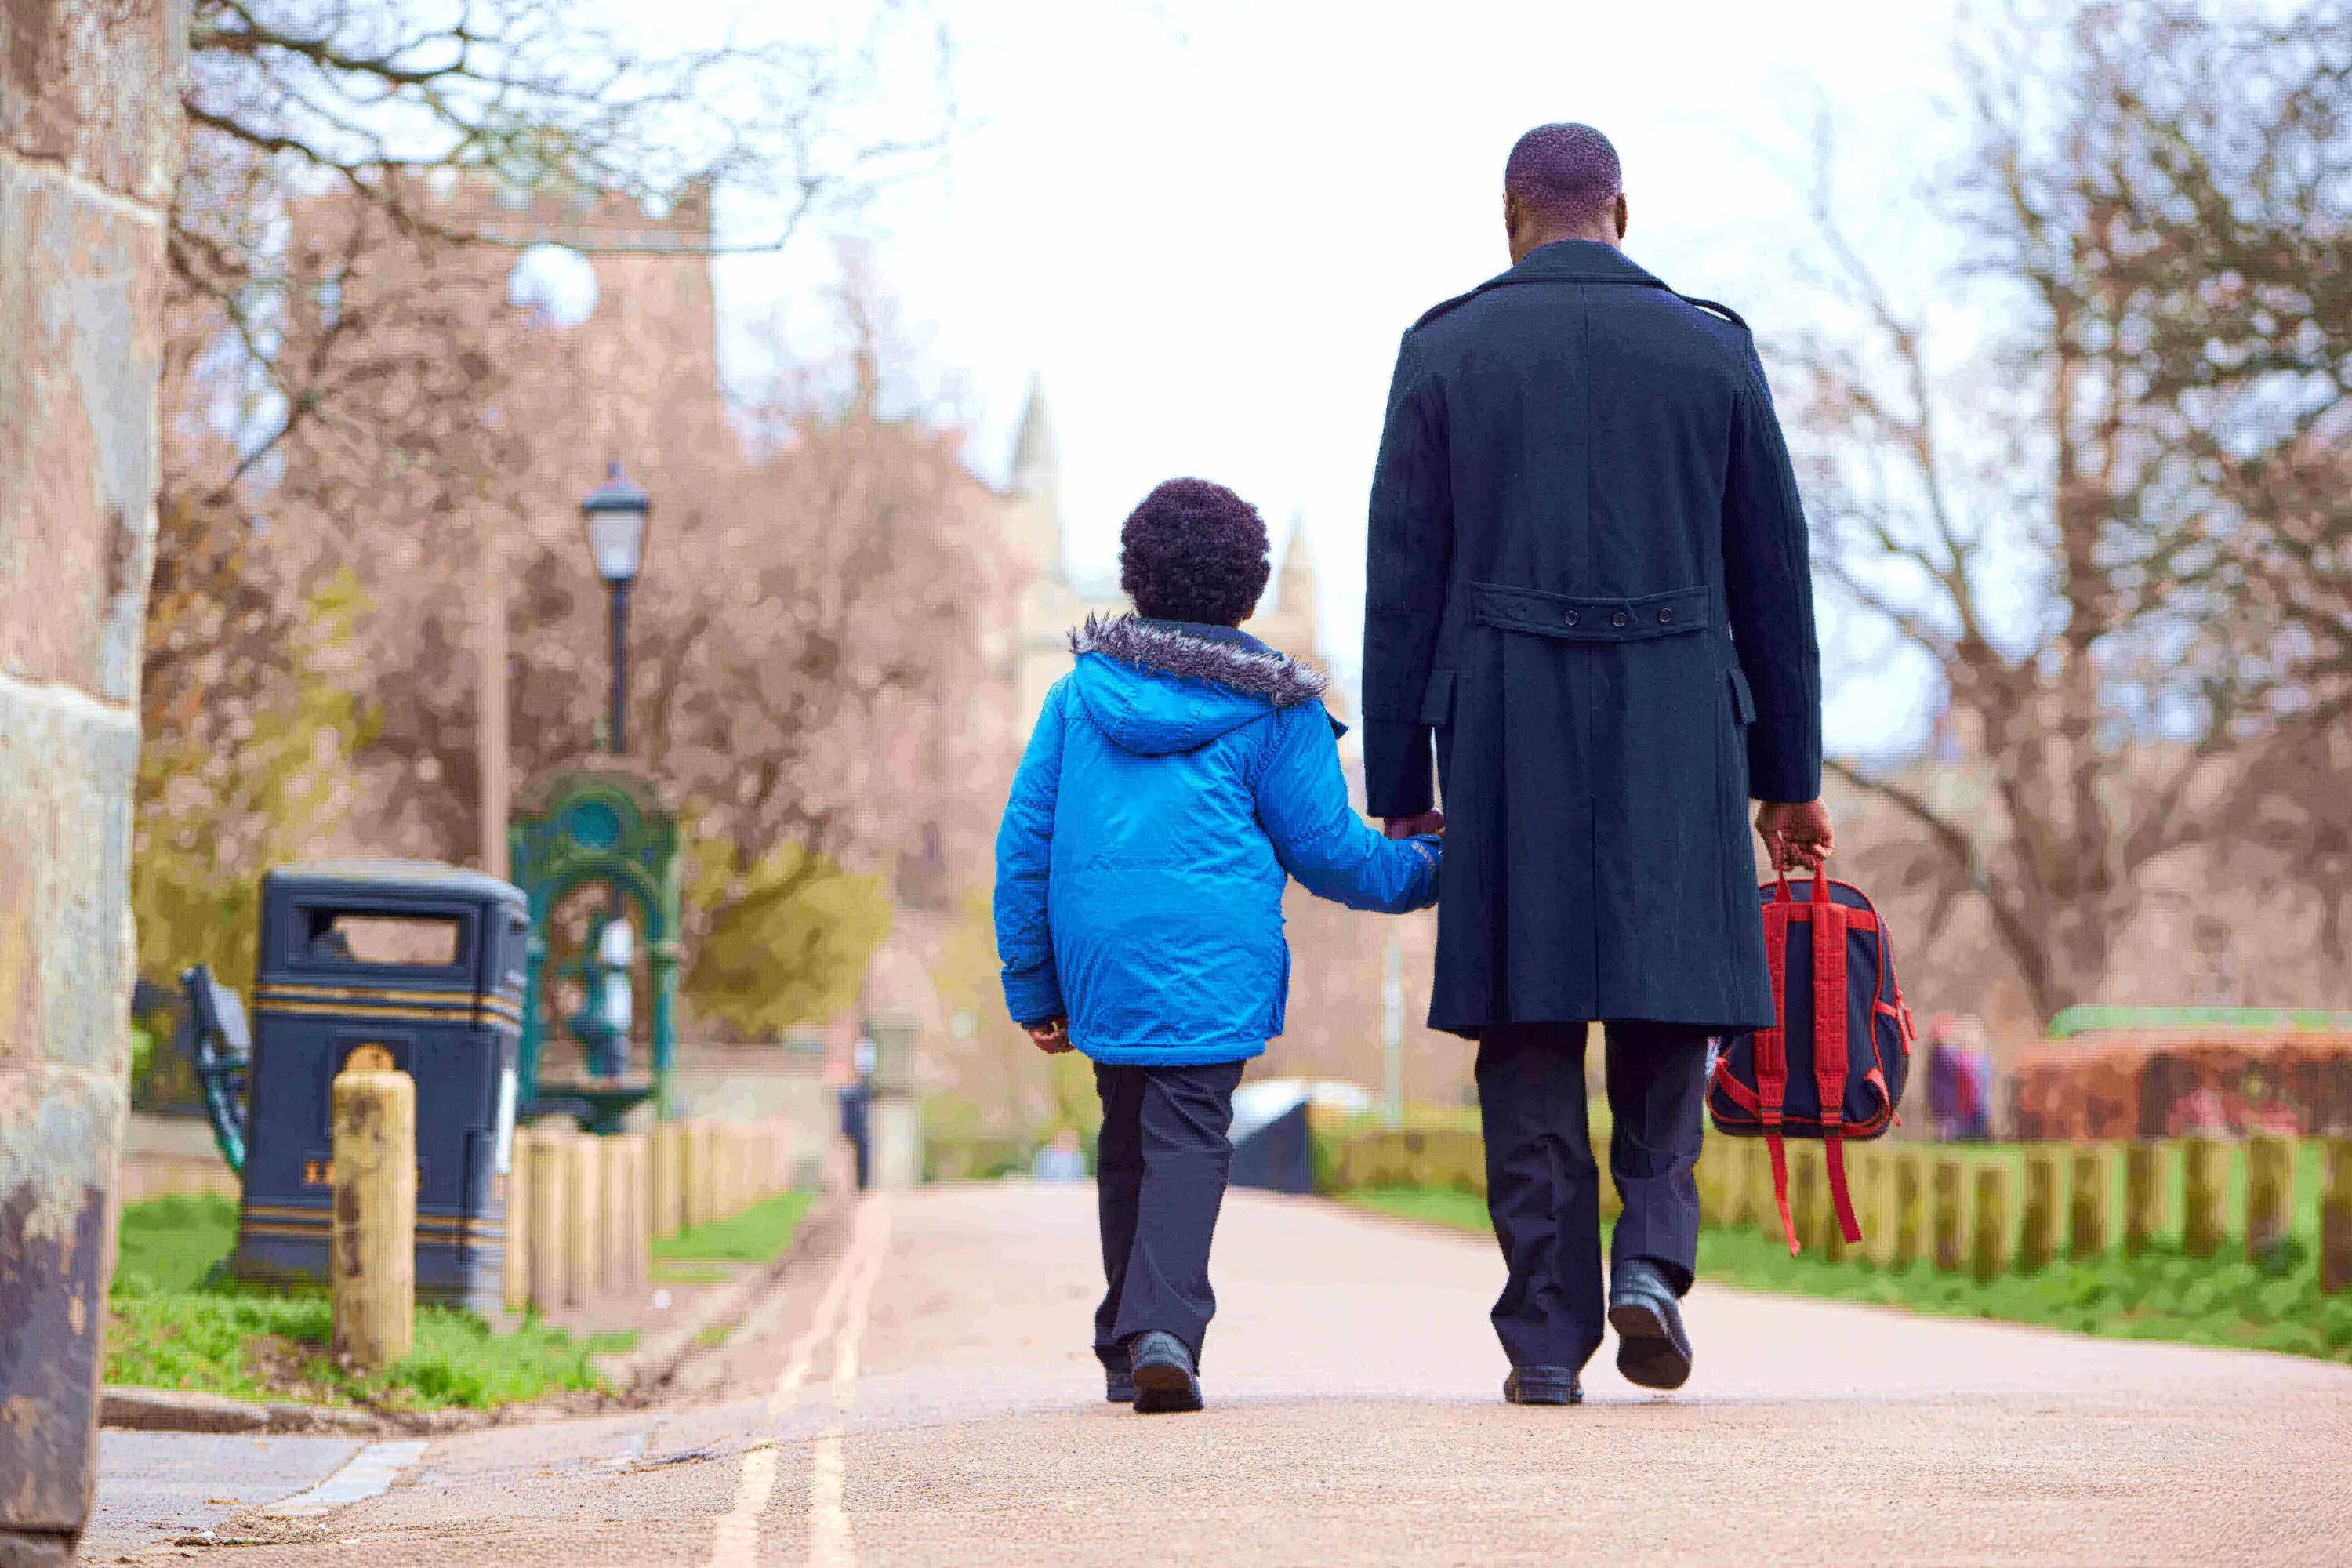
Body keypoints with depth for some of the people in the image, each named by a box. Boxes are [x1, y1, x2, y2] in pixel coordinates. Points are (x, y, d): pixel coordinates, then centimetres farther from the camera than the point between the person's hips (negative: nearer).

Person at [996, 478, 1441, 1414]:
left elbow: (1025, 843, 10)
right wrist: (1425, 871, 24)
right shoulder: (1270, 707, 2)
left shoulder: (1080, 692, 11)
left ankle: (1125, 1349, 21)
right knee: (1189, 1134, -6)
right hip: (1213, 962, -4)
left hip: (1099, 951, 4)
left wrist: (1035, 987, 16)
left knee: (1126, 1136, 16)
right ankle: (1165, 1328, -26)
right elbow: (1327, 848, 6)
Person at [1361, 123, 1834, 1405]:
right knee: (1665, 1001, 13)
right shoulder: (1712, 349, 6)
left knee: (1529, 1033, 4)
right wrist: (1791, 776, 14)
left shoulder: (1443, 350, 3)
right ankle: (1652, 1253, -7)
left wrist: (1400, 790, 5)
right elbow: (1772, 578, 8)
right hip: (1676, 724, 0)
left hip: (1506, 727, 0)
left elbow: (1402, 581, 1)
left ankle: (1545, 1336, 2)